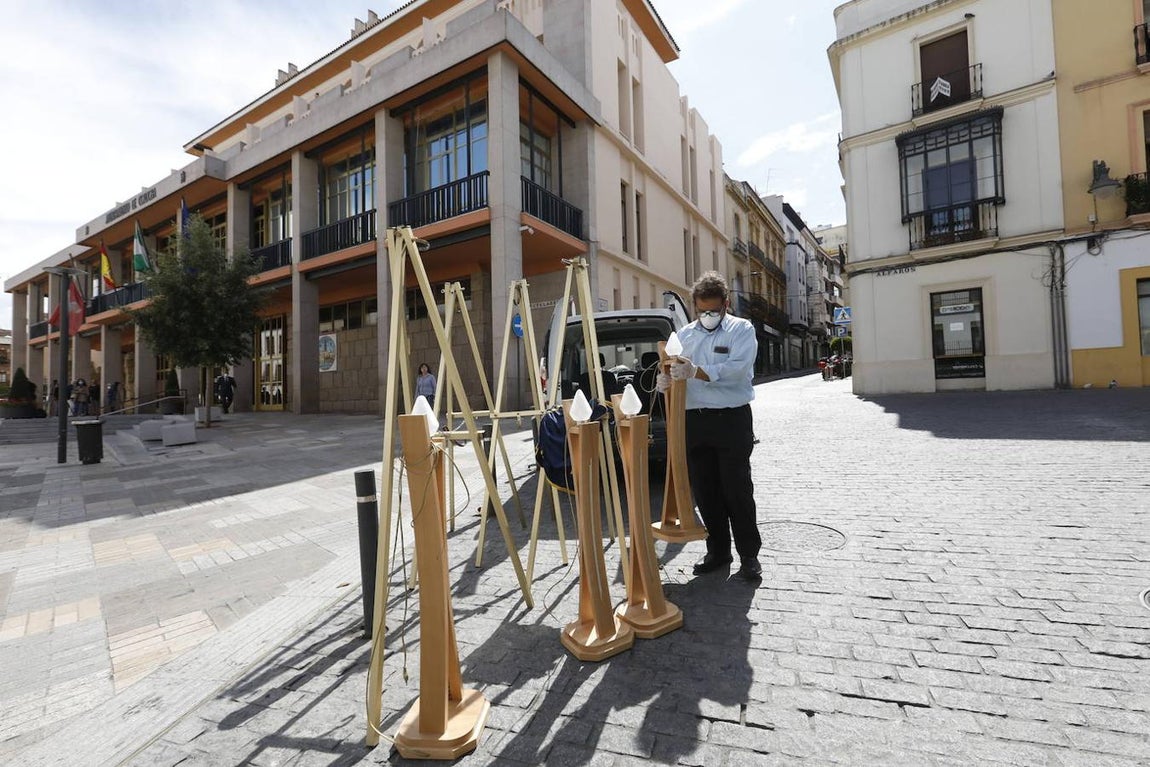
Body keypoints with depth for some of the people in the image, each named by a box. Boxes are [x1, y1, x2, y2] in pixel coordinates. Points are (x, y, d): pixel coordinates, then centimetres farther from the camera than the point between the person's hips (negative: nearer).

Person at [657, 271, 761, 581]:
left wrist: (695, 371, -32)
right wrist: (665, 380, -17)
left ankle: (749, 554, 18)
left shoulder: (742, 329, 1)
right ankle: (718, 551, 25)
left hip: (732, 419, -4)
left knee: (737, 489, 1)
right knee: (704, 491, 10)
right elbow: (675, 372, 9)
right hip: (694, 420, 4)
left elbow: (737, 368, -17)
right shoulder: (685, 334, 13)